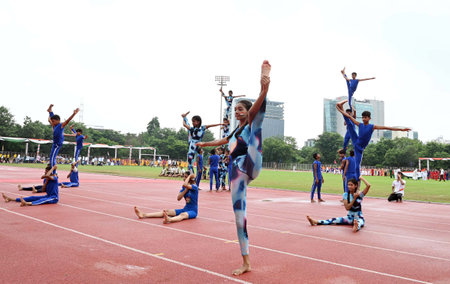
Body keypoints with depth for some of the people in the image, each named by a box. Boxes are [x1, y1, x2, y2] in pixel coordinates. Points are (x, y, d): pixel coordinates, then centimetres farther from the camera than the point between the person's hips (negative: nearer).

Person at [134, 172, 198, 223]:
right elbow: (178, 198, -4)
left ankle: (169, 220, -71)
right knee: (167, 211, -9)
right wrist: (186, 189, -13)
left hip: (193, 211, -7)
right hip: (185, 209, 7)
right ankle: (144, 215, -21)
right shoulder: (184, 188, 9)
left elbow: (184, 185, -32)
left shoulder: (194, 187, -12)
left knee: (183, 215, -37)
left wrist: (190, 176, -16)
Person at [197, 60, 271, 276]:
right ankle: (246, 263, 9)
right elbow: (221, 141, 49)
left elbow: (256, 106, -12)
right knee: (239, 215, 1)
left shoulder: (250, 124, 8)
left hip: (250, 165, -7)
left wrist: (264, 86, -30)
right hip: (237, 172, 7)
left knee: (257, 130, -26)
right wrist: (204, 143, 66)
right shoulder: (235, 132, 29)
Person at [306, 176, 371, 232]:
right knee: (335, 220, -15)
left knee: (360, 222, -40)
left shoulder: (360, 194, -8)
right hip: (350, 217, 4)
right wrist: (354, 198, -22)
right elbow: (347, 208, -13)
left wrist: (361, 178, -10)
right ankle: (316, 222, -32)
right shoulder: (346, 195, -1)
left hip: (359, 217, -4)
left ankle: (357, 227, -76)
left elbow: (368, 185, -24)